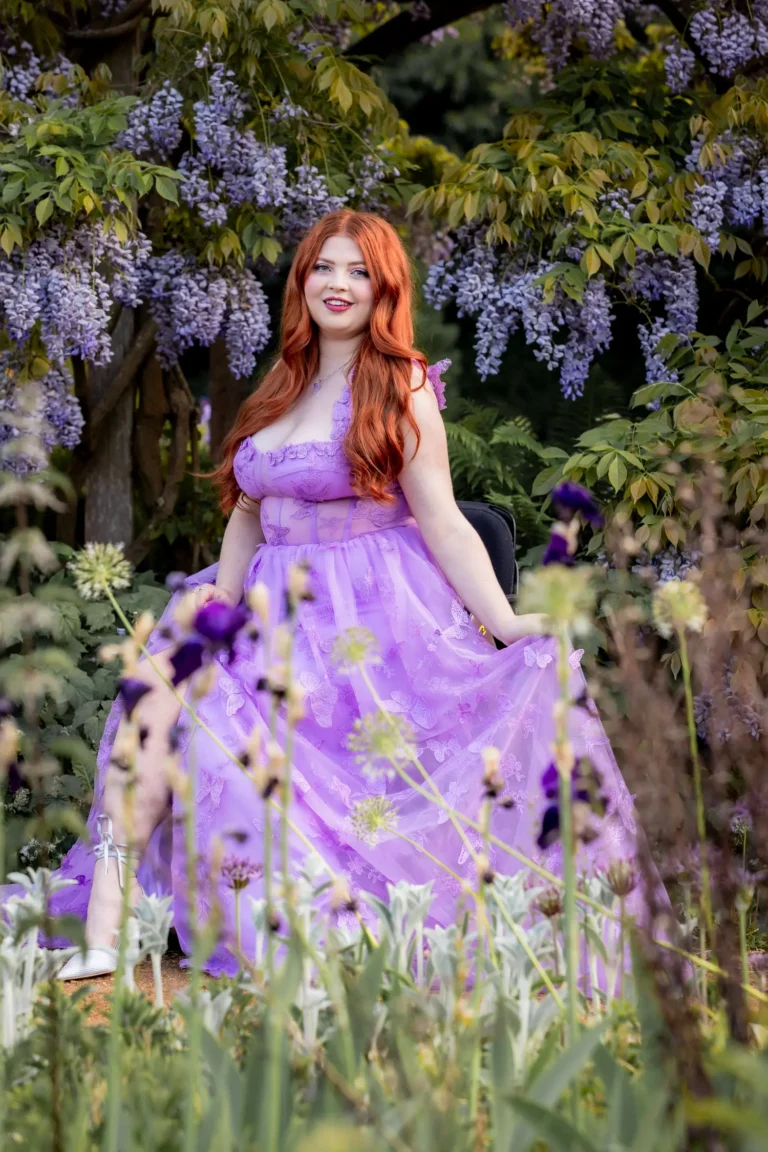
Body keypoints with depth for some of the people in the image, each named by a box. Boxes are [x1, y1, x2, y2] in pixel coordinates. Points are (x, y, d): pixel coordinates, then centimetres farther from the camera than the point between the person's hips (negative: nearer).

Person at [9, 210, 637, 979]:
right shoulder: (283, 389, 17)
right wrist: (216, 608, 8)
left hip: (370, 620, -5)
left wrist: (505, 622, -18)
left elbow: (442, 523, -7)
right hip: (277, 620, 5)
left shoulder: (401, 389, -1)